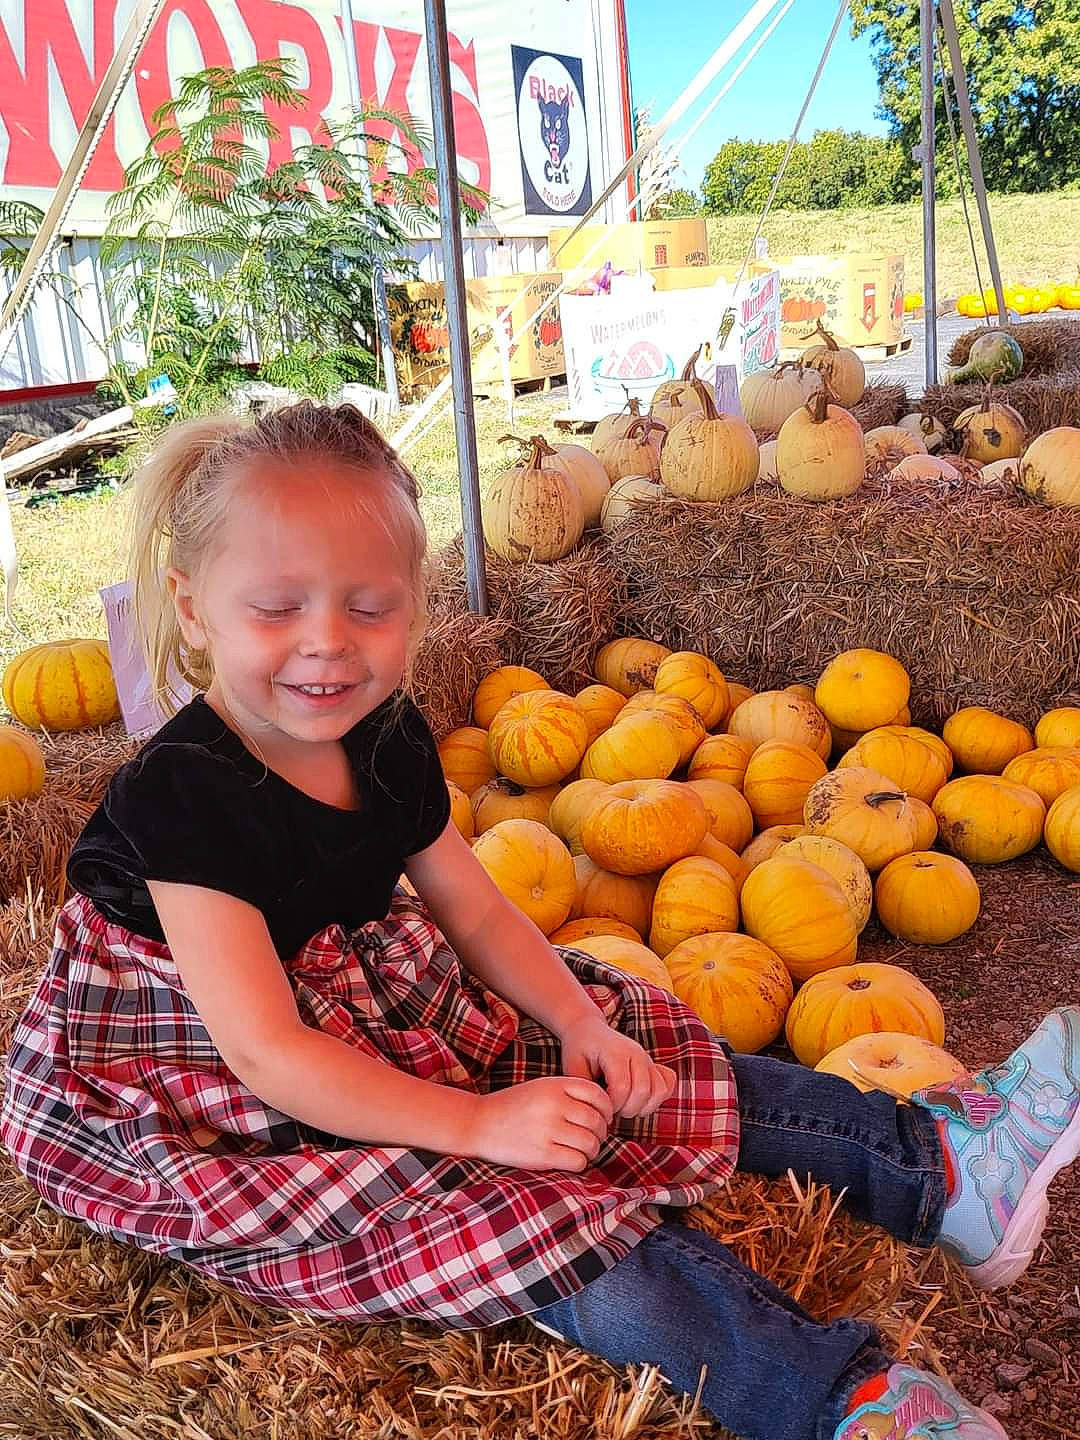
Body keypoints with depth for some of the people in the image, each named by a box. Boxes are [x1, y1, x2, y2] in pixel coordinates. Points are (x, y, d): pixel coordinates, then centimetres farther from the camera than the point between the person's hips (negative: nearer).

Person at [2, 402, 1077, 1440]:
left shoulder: (388, 741, -3)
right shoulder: (181, 794, -25)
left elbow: (473, 909, 5)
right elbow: (264, 1049, -26)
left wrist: (581, 1021, -11)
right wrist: (475, 1123, -26)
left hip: (391, 1015, 8)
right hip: (232, 1114, -7)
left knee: (634, 1067, -5)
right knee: (537, 1214, -25)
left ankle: (932, 1154, -2)